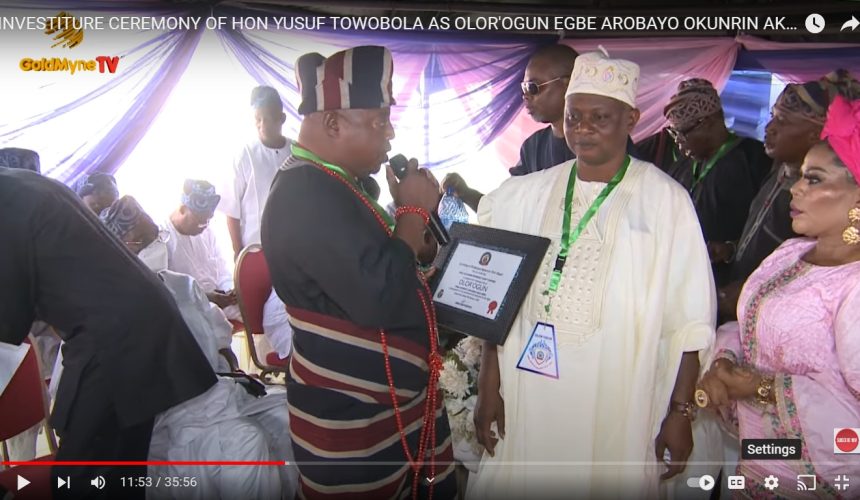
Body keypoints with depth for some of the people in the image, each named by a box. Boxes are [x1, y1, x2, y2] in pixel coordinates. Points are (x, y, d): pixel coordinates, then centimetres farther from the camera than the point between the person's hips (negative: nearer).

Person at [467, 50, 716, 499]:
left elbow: (688, 320, -5)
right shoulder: (531, 194, 3)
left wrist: (681, 411, -5)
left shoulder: (666, 200, -5)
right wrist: (489, 386, 4)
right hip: (530, 398, 3)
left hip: (618, 408, -2)